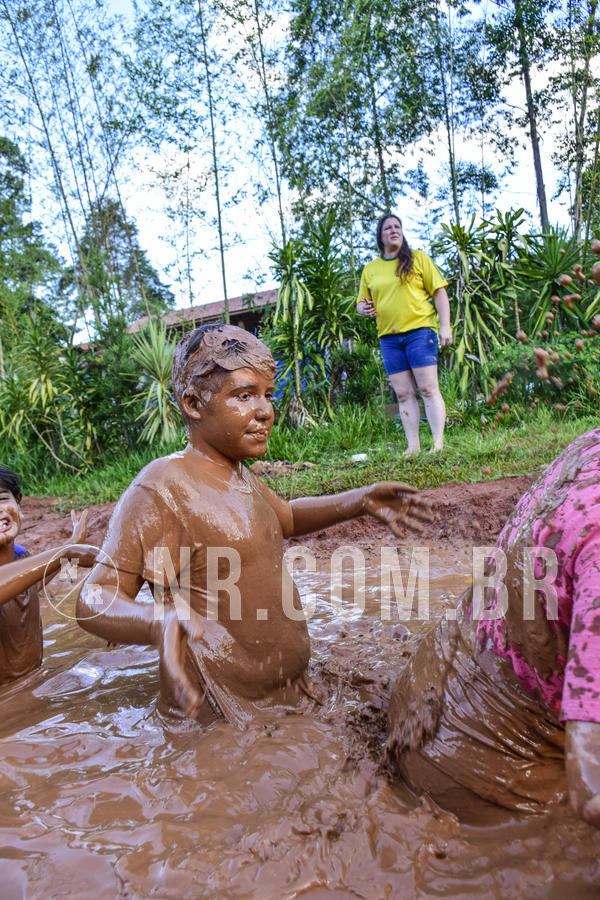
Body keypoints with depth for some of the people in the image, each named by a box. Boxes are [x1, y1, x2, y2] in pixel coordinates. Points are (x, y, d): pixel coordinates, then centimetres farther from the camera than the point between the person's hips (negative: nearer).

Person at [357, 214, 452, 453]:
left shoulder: (418, 258, 8)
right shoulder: (370, 269, 16)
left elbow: (439, 291, 4)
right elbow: (362, 303, 23)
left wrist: (445, 325, -7)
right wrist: (363, 309, -3)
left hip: (419, 330, -3)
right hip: (388, 337, 4)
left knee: (428, 388, -9)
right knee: (403, 394, 1)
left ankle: (438, 444, -8)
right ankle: (413, 446, 3)